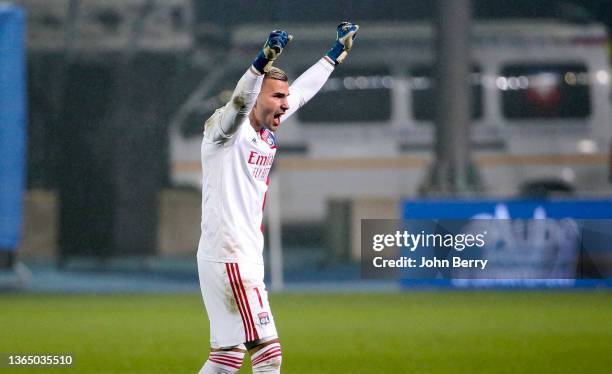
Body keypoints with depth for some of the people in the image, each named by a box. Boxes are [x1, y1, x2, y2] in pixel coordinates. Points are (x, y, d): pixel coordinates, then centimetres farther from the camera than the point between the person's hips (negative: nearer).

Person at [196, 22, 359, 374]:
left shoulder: (268, 133, 14)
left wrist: (336, 52, 32)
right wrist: (263, 61, -50)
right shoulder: (227, 129, -11)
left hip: (248, 258, 10)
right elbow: (240, 102, -33)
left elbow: (302, 91, 27)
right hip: (228, 259, -10)